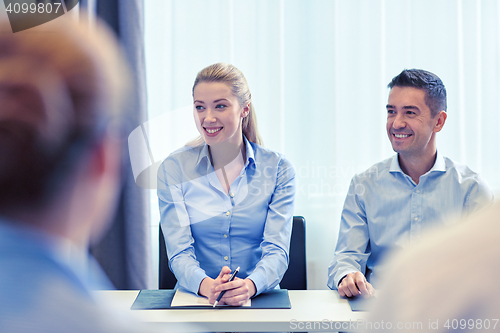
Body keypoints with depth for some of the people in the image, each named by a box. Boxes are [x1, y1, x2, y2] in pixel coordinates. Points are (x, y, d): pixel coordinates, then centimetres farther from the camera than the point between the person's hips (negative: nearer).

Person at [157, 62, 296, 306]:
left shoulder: (278, 168, 2)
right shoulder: (173, 169, 2)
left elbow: (276, 250, -6)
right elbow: (180, 251, -5)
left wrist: (249, 286, -27)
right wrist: (206, 286, -27)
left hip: (259, 298, 0)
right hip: (194, 299, 0)